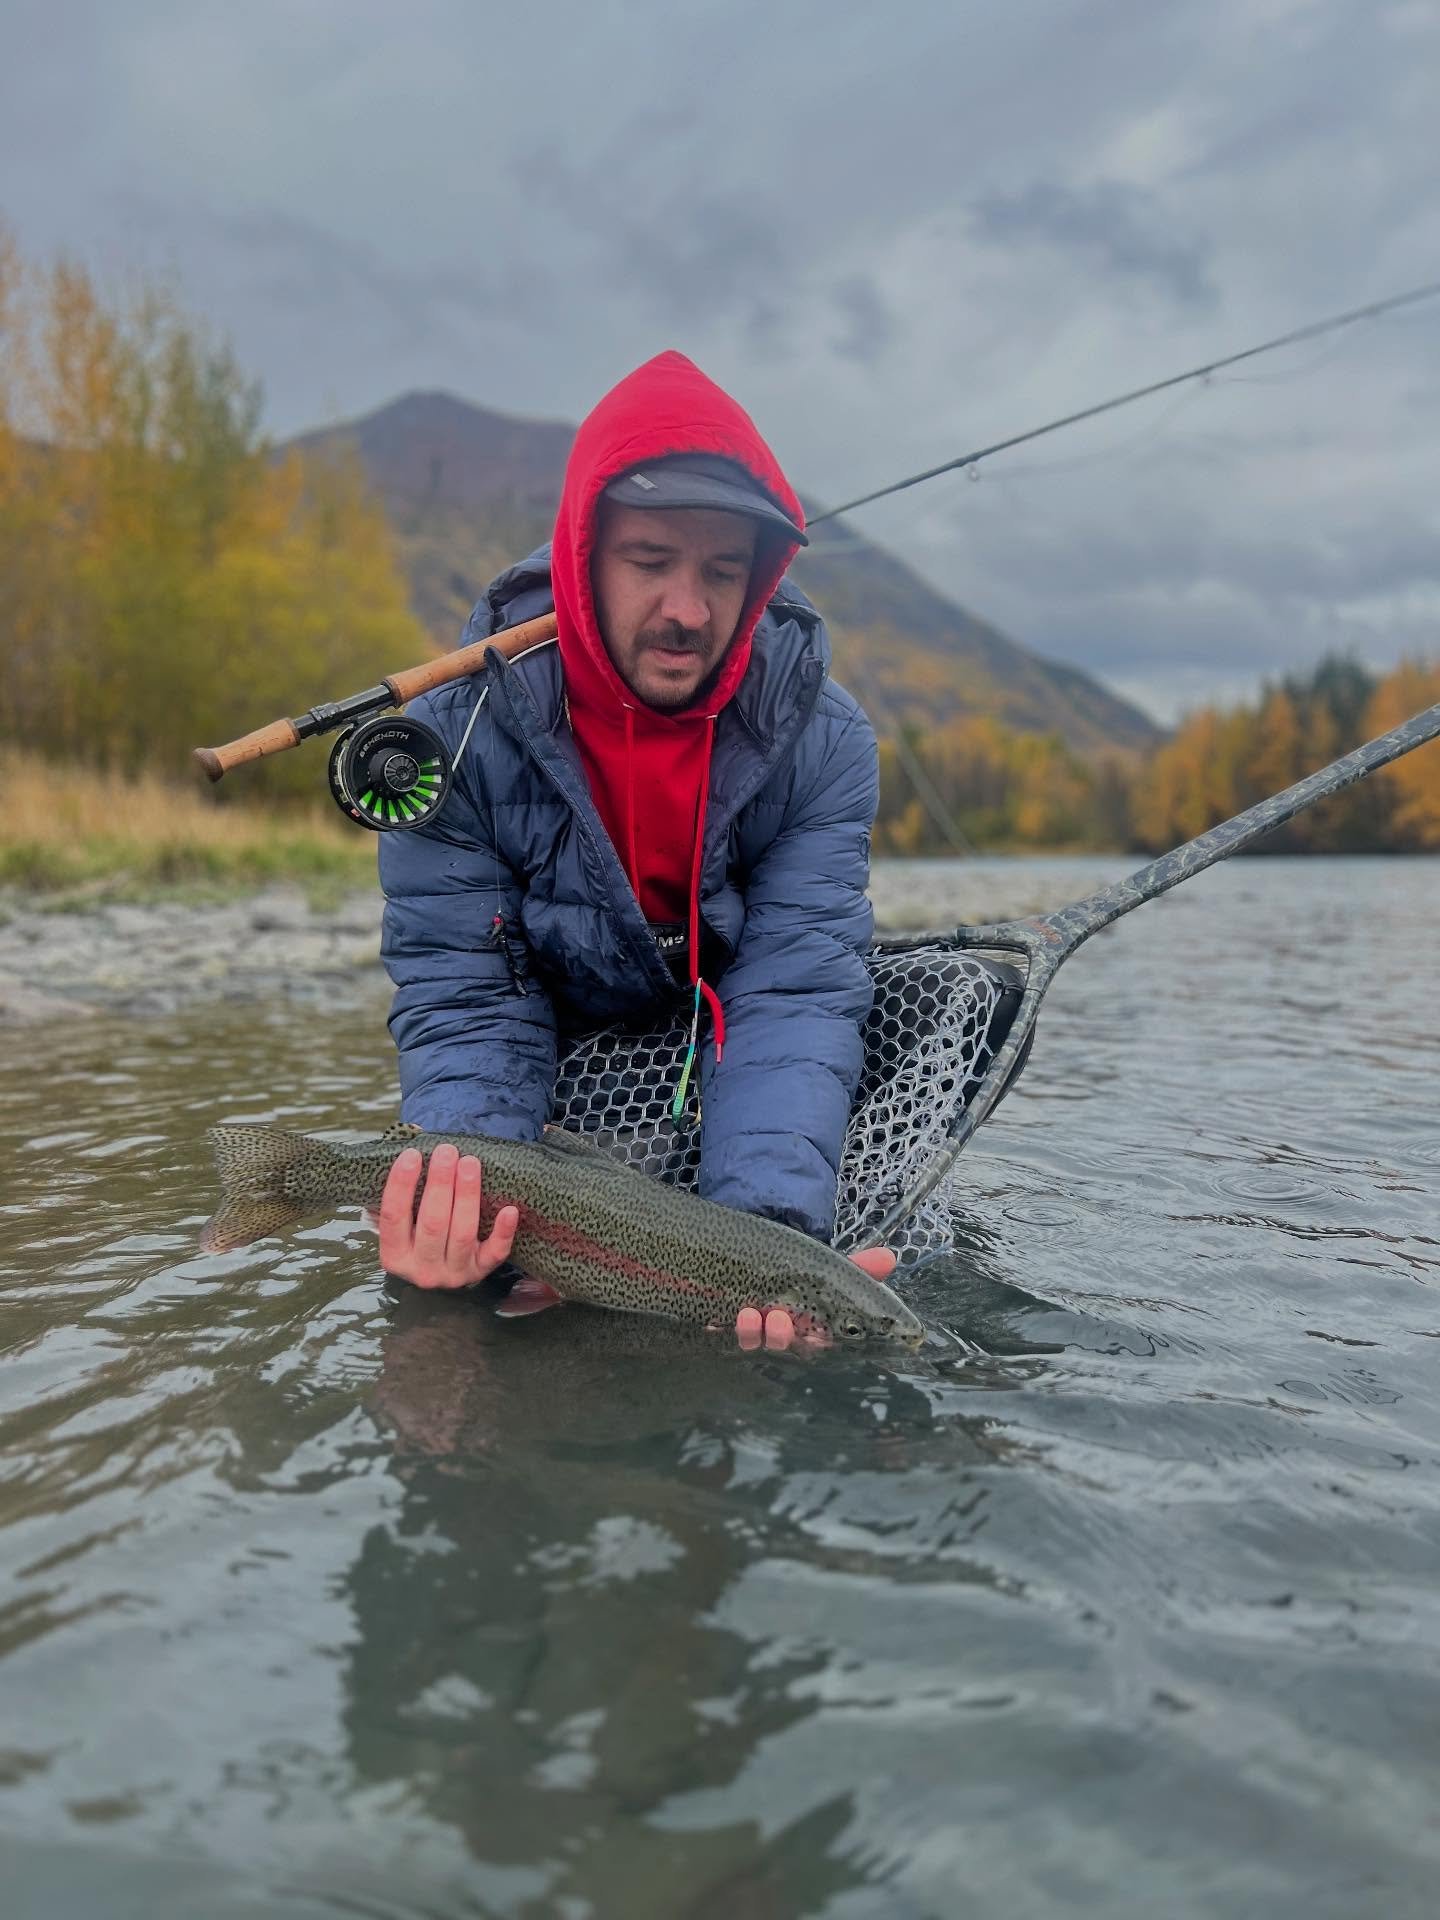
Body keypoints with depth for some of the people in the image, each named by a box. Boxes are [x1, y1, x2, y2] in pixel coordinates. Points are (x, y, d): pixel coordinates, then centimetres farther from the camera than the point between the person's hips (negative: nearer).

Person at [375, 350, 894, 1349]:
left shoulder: (824, 743, -21)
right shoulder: (460, 734, -23)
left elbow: (793, 995, -28)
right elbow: (464, 1002, -22)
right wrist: (469, 1212, -43)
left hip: (731, 1068, 2)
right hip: (563, 1088, -2)